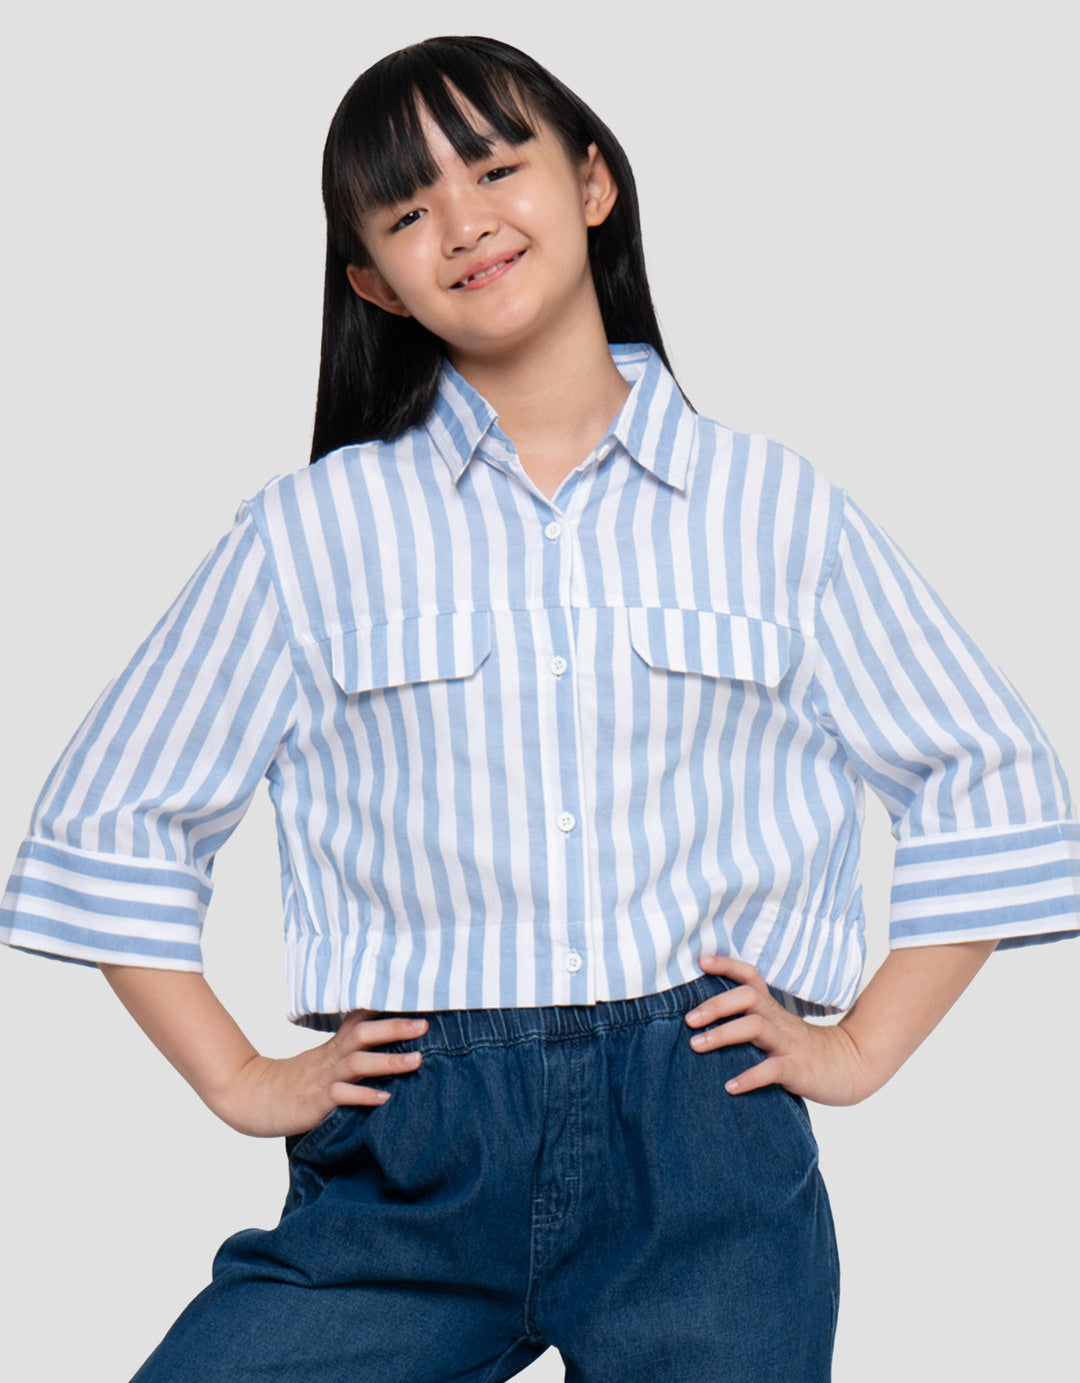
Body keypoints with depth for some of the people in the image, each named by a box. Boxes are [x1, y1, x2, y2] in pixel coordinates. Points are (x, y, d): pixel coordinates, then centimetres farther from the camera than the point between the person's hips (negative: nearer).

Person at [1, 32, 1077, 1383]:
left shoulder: (776, 506, 10)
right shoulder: (316, 528, 9)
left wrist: (861, 1048, 9)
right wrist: (240, 1082, 7)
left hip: (705, 1136, 0)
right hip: (412, 1160, 0)